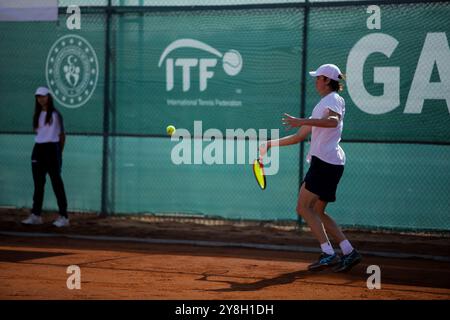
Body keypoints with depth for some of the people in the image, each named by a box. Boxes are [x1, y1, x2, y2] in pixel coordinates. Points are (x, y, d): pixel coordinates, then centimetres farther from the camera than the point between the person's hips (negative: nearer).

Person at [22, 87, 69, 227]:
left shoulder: (55, 115, -2)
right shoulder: (37, 115, 14)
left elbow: (62, 135, 1)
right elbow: (38, 133, 16)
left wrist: (59, 152, -1)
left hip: (52, 148, -6)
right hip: (38, 149, 6)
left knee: (57, 183, -6)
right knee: (38, 183, 7)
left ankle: (63, 217, -4)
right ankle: (36, 215, 10)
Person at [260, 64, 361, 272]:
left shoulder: (334, 99, -4)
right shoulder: (321, 105, 24)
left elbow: (333, 121, -29)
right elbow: (300, 136, 30)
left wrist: (303, 121, -38)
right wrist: (271, 144, 29)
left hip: (325, 161, -9)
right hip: (328, 163, 9)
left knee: (304, 208, -11)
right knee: (317, 213, 8)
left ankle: (328, 254, -16)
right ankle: (349, 252, 5)